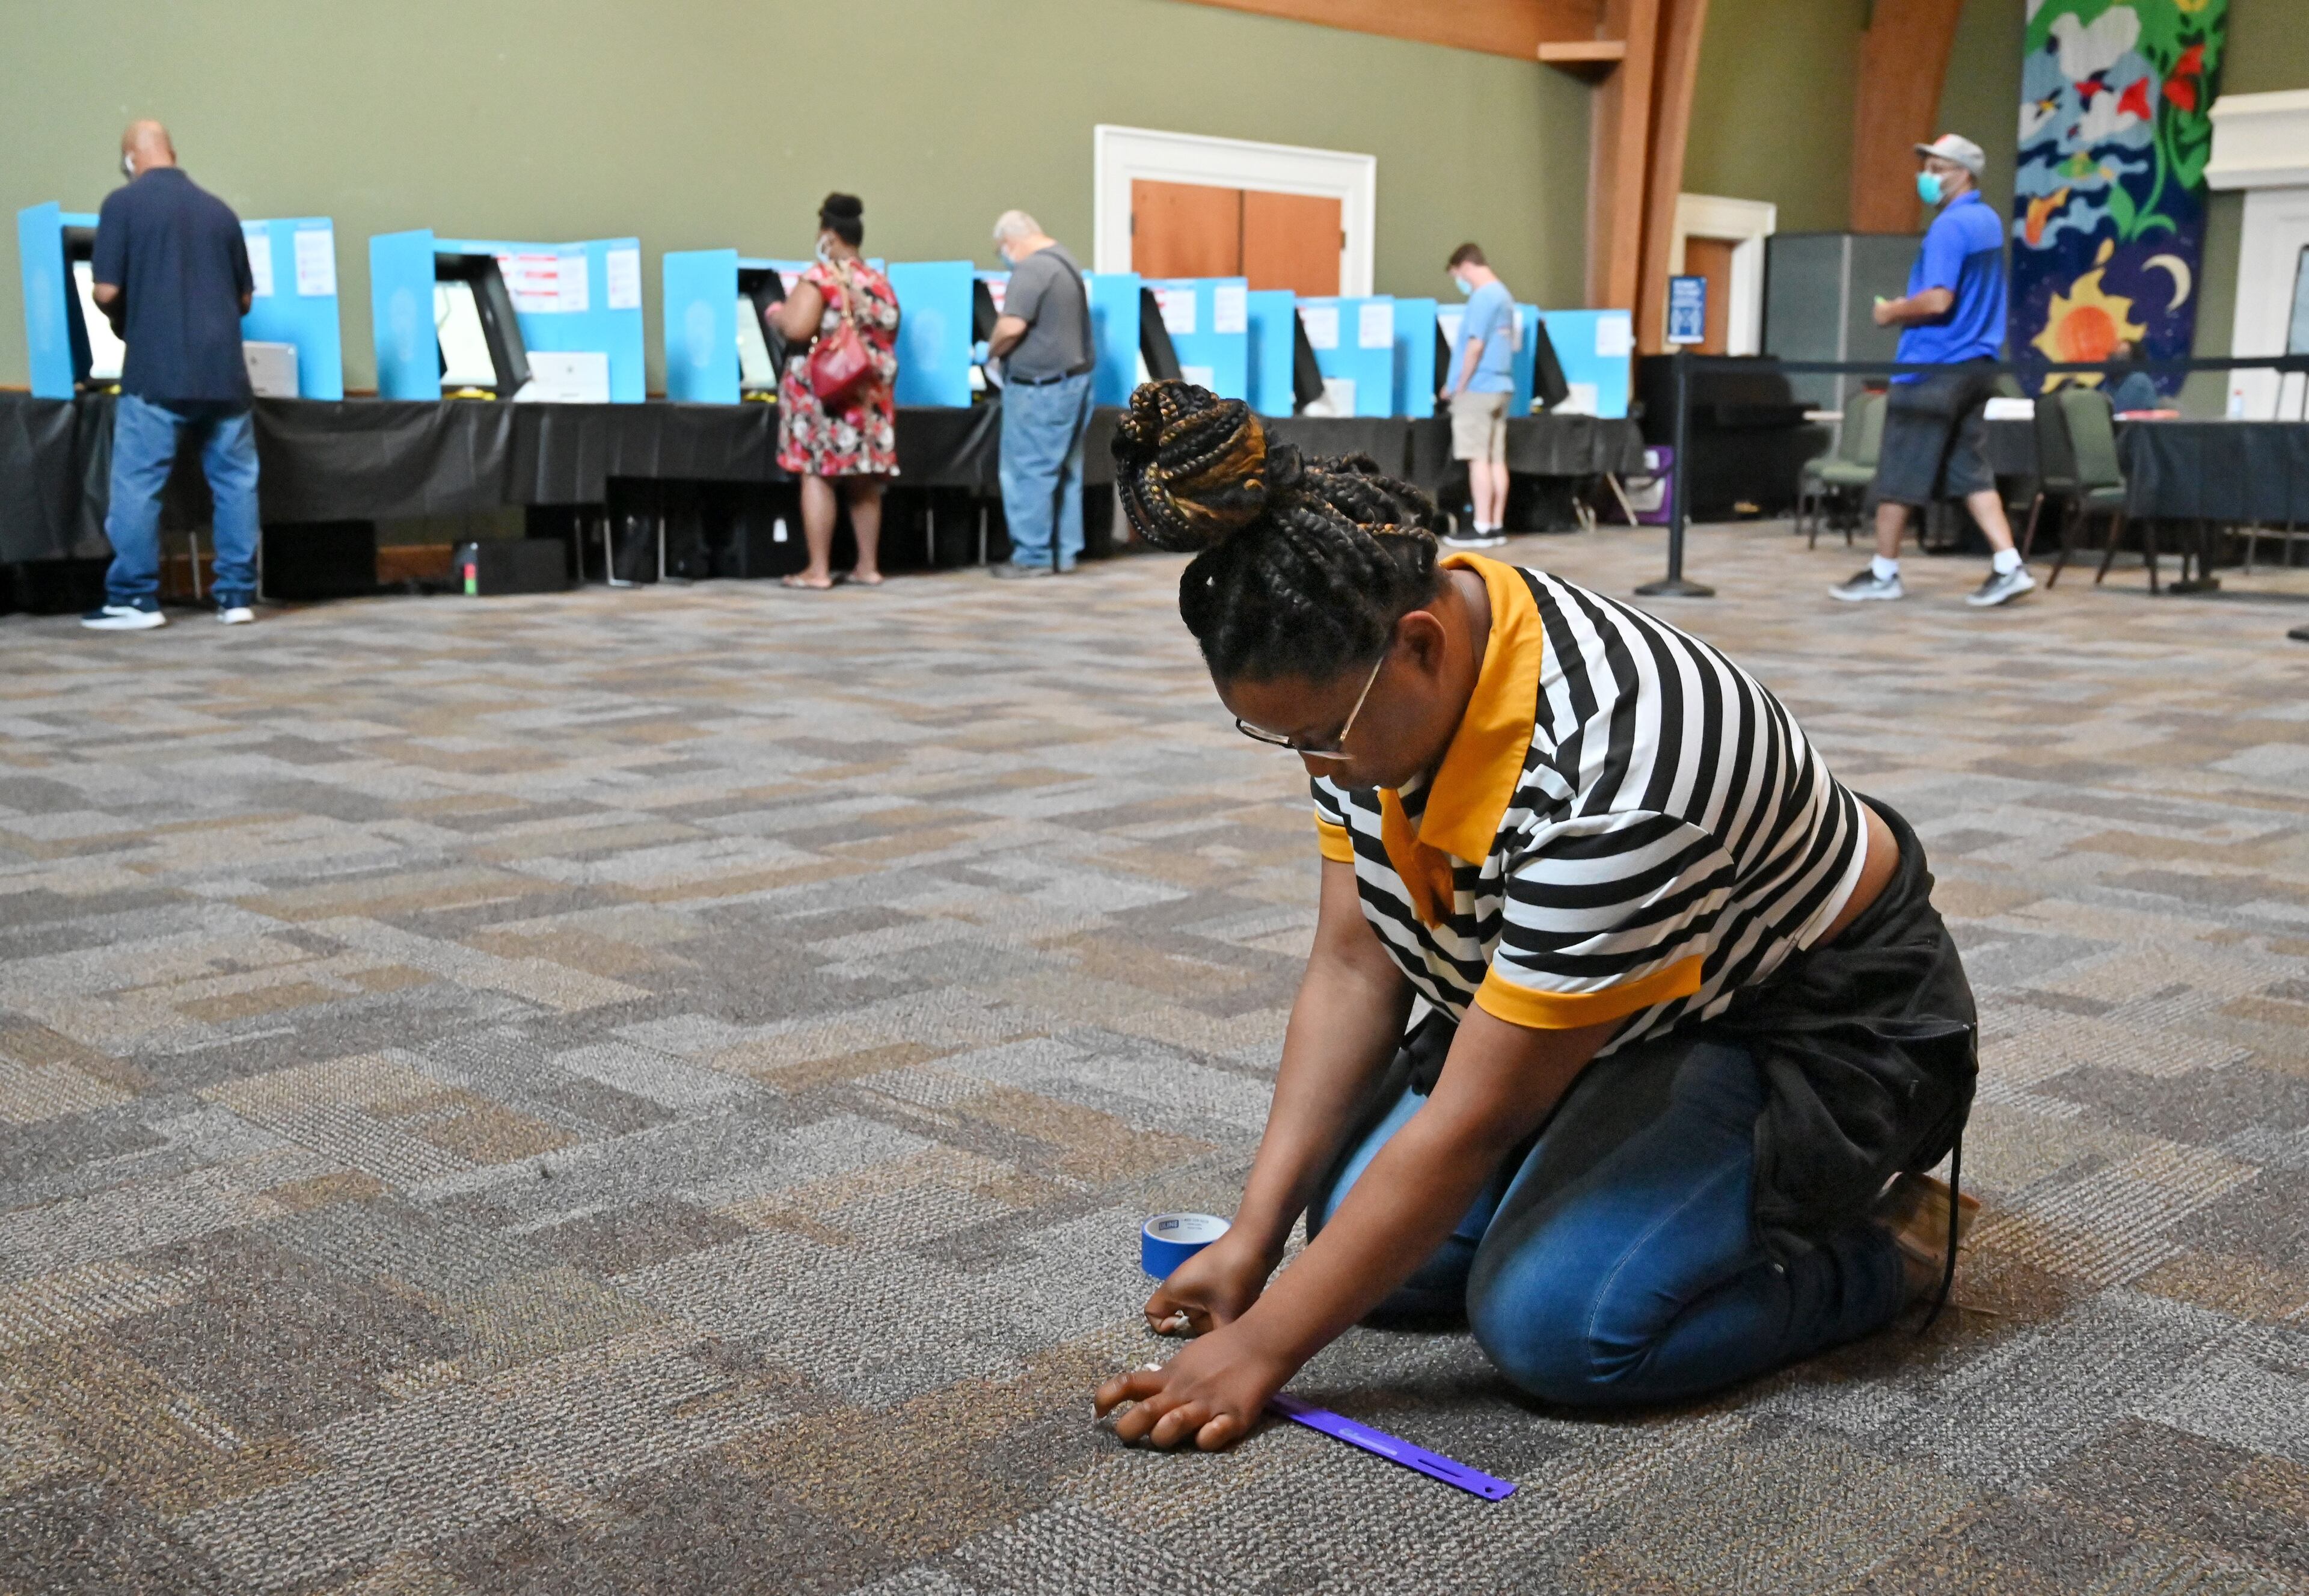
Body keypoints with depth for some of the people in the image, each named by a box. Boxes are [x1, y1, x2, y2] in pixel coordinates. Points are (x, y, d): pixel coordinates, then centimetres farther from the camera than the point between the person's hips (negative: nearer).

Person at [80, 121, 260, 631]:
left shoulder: (124, 203, -1)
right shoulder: (219, 210, 12)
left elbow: (107, 292, -4)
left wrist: (127, 320, 16)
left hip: (157, 372, -4)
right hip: (223, 369, 4)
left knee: (138, 485, 2)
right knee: (235, 481, 8)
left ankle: (134, 599, 3)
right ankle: (237, 595, 9)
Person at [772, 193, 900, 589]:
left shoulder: (819, 278, -9)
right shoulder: (880, 282, 11)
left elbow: (797, 329, -18)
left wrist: (778, 315, 2)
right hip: (870, 394, 6)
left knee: (817, 475, -2)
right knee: (864, 481, 11)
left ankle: (818, 570, -3)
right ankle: (868, 566, 14)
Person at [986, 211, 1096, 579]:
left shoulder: (1032, 269, -16)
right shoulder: (1066, 261, 16)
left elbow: (1012, 326, -25)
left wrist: (992, 351, -6)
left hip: (1040, 387, -10)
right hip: (1075, 379, 10)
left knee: (1028, 470, -2)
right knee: (1065, 472, 13)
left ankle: (1033, 556, 1)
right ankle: (1065, 551, 18)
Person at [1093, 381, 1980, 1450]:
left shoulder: (1610, 775, -38)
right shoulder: (1365, 676, -14)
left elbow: (1468, 1125, -32)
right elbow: (1354, 965, -8)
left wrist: (1261, 1349, -25)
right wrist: (1252, 1237, -13)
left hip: (1809, 1027, -8)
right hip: (1592, 1002, 8)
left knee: (1552, 1321, -25)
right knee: (1374, 1239, -7)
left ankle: (1893, 1240, -1)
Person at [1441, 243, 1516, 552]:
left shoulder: (1482, 297, -13)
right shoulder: (1504, 294, 15)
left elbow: (1475, 346, -18)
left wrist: (1460, 386, -9)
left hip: (1478, 388, -9)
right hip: (1501, 387, 9)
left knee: (1479, 459, -6)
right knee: (1497, 459, 8)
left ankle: (1482, 529, -6)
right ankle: (1497, 526, 10)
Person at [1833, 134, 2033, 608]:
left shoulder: (1950, 227, -15)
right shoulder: (1990, 221, 15)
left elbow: (1938, 300, -24)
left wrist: (1894, 312, -8)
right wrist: (1910, 307, 17)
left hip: (1932, 365, -9)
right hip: (1977, 362, 9)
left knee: (1899, 472, 1)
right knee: (1969, 470, 9)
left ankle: (1884, 574, 10)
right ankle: (2009, 567, 1)